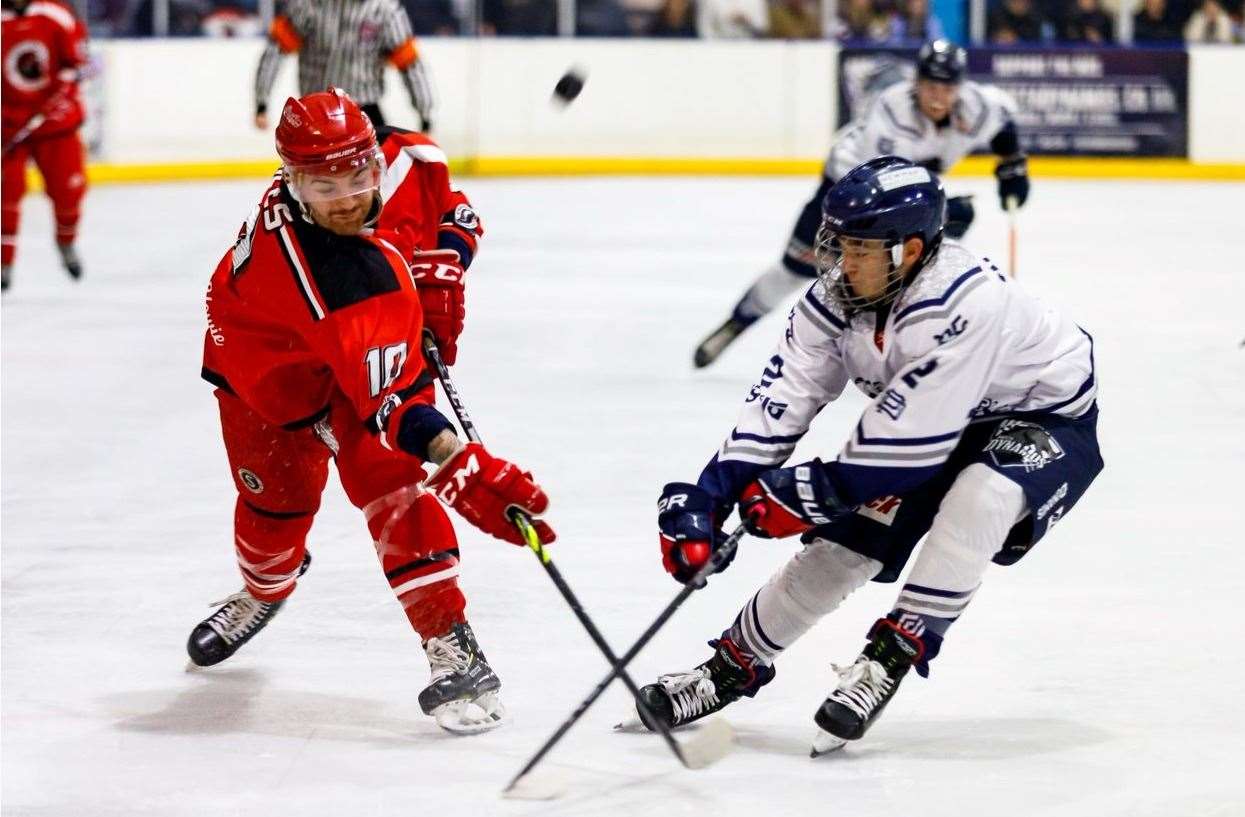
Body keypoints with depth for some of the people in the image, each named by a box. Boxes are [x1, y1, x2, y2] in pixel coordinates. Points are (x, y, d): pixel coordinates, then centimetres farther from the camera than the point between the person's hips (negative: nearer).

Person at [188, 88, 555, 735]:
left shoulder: (404, 161, -28)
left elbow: (447, 208, -1)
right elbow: (384, 396, -51)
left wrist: (439, 277, -16)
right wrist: (456, 463, -61)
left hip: (378, 337, 3)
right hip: (266, 360, -3)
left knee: (390, 486, -16)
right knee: (277, 494, 9)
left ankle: (454, 652, -20)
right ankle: (264, 591, 46)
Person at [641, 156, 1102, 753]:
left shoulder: (962, 304, -38)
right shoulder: (837, 295, -16)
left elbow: (910, 440, -35)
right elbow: (780, 400, -15)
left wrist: (811, 491, -28)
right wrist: (707, 499, -24)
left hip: (1048, 418, -6)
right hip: (941, 424, 6)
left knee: (979, 496, -36)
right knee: (843, 536, -3)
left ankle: (893, 652, -24)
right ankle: (735, 663, 15)